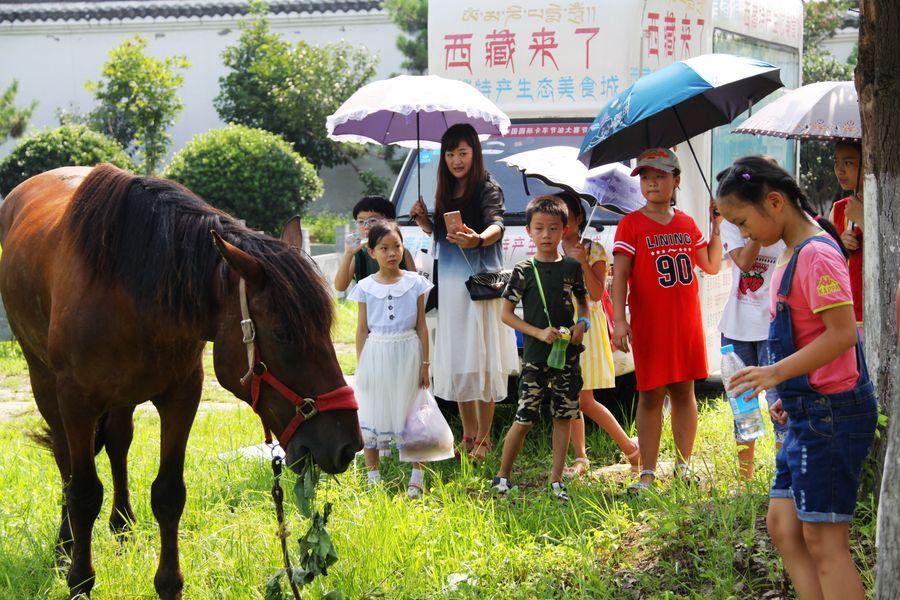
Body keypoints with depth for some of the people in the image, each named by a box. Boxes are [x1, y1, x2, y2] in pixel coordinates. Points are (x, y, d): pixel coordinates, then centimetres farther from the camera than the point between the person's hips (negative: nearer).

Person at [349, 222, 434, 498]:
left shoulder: (414, 283, 0)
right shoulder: (366, 287, 2)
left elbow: (421, 326, 3)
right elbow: (362, 329, 5)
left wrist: (425, 364, 0)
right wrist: (361, 366, 2)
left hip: (407, 353, -1)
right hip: (376, 353, 1)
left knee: (409, 412, 2)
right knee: (372, 413, 5)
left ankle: (416, 476, 10)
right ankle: (373, 475, 16)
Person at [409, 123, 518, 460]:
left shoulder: (487, 189, -8)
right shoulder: (446, 193, 13)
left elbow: (497, 226, -25)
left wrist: (479, 239, -47)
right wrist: (423, 221, 3)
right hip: (450, 284, 7)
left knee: (481, 361, -6)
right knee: (456, 362, 9)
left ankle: (484, 439, 0)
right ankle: (468, 435, 18)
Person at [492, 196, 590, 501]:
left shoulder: (572, 267, 5)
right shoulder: (523, 271, -3)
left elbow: (582, 301, 18)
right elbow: (507, 313, -1)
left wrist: (582, 322, -4)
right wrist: (539, 333, -13)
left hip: (567, 354, 3)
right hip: (535, 357, -3)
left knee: (563, 417, 5)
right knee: (524, 419, -4)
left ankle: (557, 480, 12)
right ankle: (502, 476, 11)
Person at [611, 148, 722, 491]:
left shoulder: (687, 224, 10)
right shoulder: (631, 225, -4)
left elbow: (711, 266, 17)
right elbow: (619, 275, -9)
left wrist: (716, 228, 9)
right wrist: (619, 319, -19)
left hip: (686, 322, 4)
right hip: (649, 323, -4)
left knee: (684, 392, 8)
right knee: (651, 395, -1)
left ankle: (684, 465, 17)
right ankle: (648, 473, 2)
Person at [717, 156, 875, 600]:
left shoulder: (815, 255, -17)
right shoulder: (793, 253, 13)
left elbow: (843, 334, -24)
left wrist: (777, 373, -23)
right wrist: (789, 392, 16)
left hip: (831, 413, -10)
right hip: (809, 412, 10)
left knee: (823, 541, -6)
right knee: (784, 528, 11)